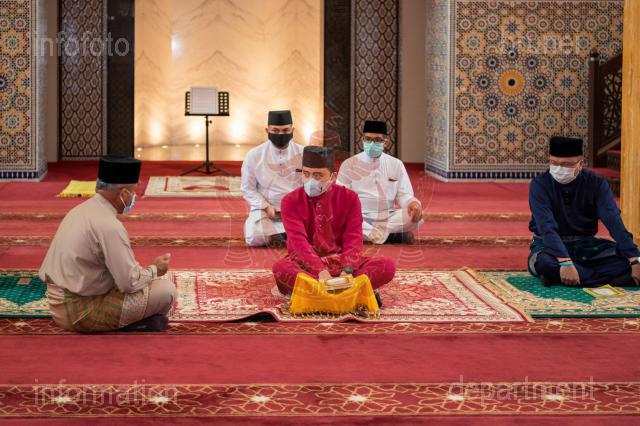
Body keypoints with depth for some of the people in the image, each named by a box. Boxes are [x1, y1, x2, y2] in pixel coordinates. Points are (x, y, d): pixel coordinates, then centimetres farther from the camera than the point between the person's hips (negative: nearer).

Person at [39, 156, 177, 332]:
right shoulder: (110, 226, -21)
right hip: (80, 314, -9)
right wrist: (154, 270, 2)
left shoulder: (80, 210, 8)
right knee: (166, 290, -9)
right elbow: (129, 282, -17)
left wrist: (145, 269, 15)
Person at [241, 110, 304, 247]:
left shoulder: (303, 154, -2)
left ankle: (275, 232, 5)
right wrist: (266, 207, -10)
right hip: (264, 209, 0)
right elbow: (247, 188, 3)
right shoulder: (254, 156, -3)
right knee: (254, 238, -28)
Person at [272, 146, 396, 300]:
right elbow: (299, 241, -19)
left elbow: (353, 238, -9)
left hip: (340, 262, 2)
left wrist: (347, 270, -29)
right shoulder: (291, 201, -6)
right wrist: (321, 271, -37)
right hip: (306, 263, -2)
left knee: (387, 266, -24)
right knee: (281, 268, -37)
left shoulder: (349, 198, 1)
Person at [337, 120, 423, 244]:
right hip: (360, 220, -1)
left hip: (389, 219, 1)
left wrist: (414, 203, -18)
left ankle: (368, 234, -19)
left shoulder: (396, 164, 11)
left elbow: (405, 195, 7)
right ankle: (396, 235, -24)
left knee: (415, 213, -25)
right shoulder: (349, 165, 5)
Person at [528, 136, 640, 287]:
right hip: (549, 244, -3)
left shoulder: (596, 183, -6)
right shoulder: (540, 184, -14)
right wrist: (565, 262, -41)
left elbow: (614, 222, -16)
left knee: (626, 256, -18)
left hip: (586, 244, 3)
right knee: (544, 263, -37)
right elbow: (546, 226, -26)